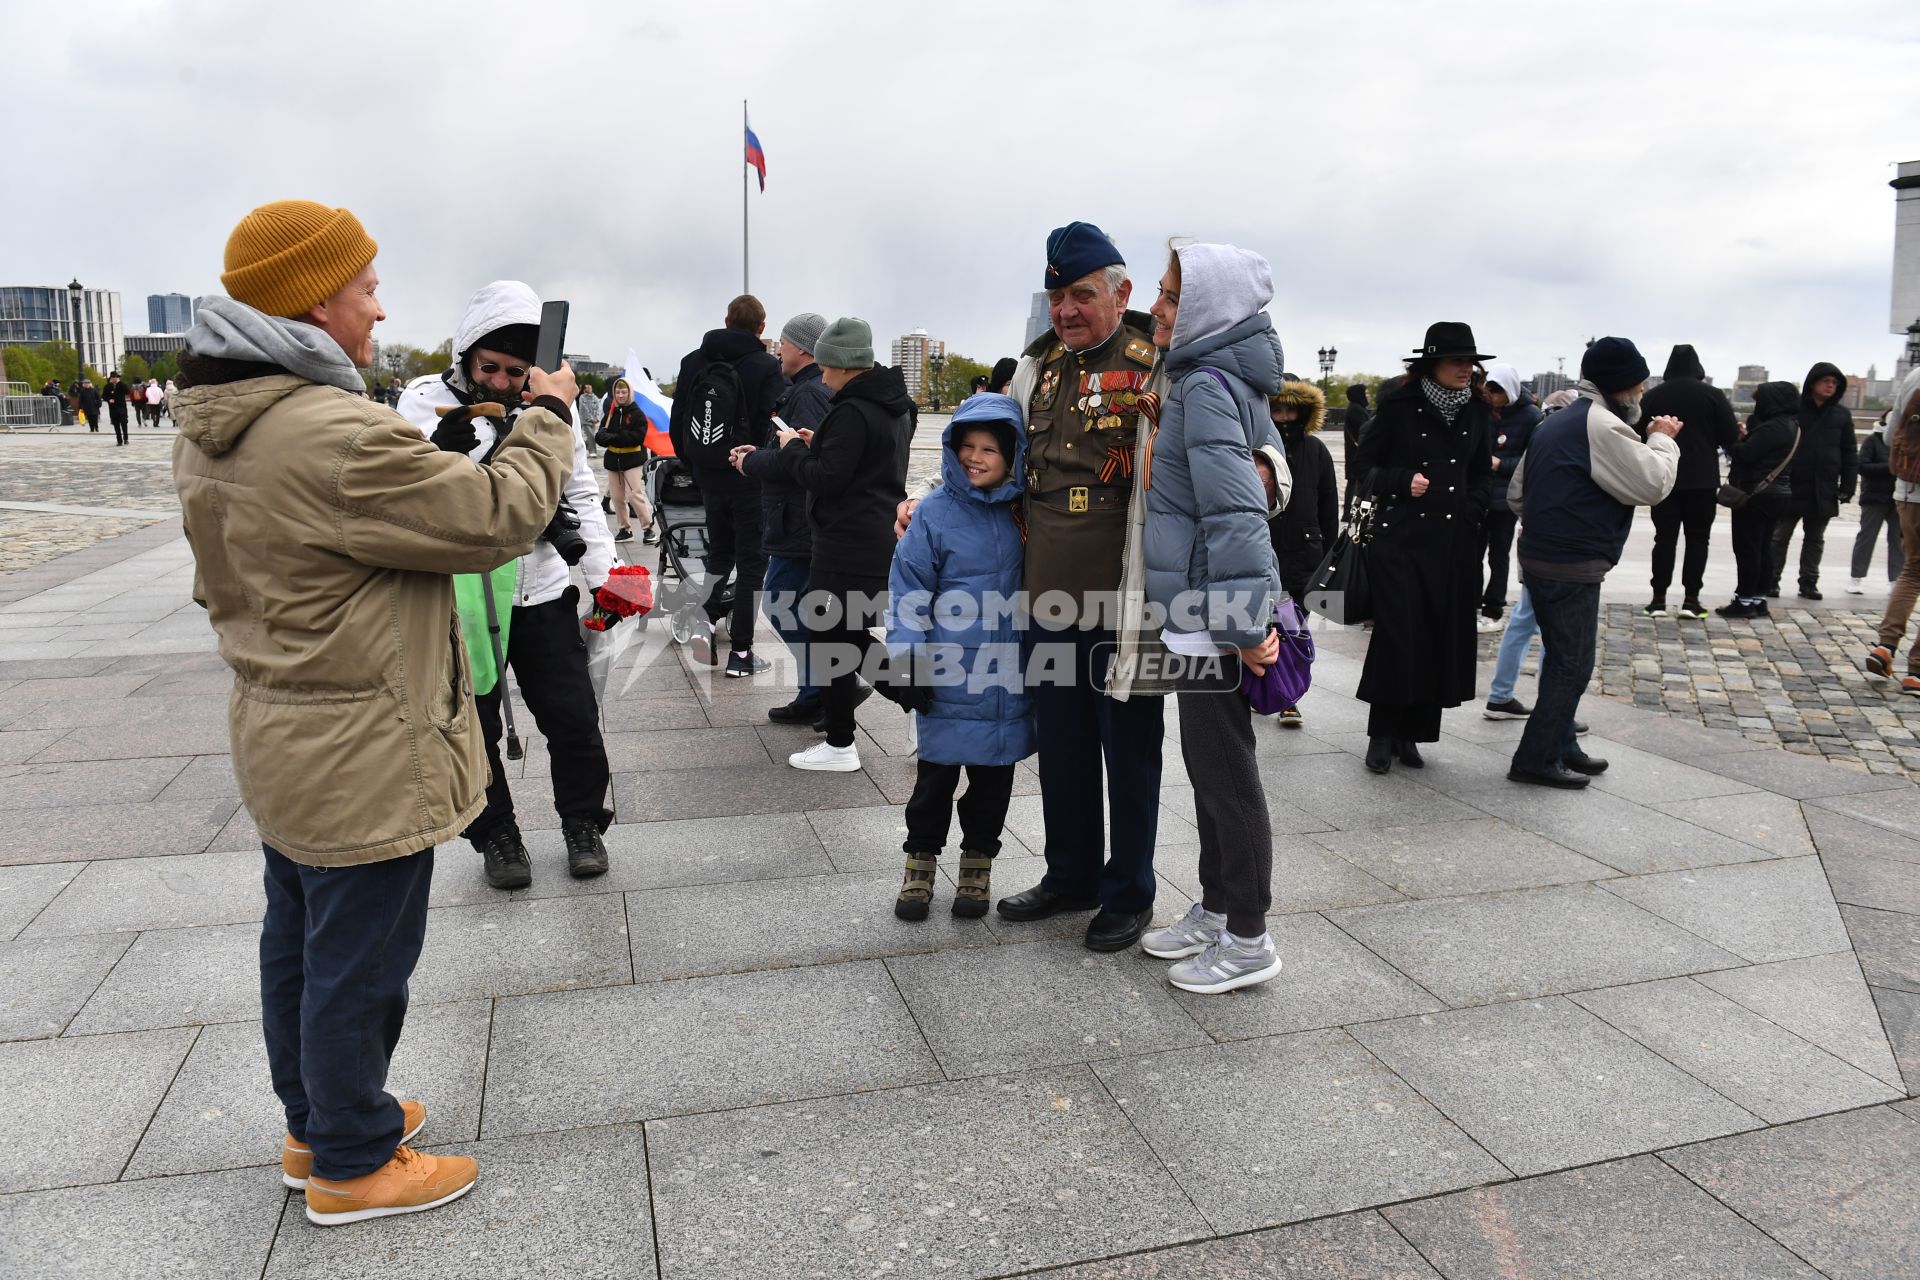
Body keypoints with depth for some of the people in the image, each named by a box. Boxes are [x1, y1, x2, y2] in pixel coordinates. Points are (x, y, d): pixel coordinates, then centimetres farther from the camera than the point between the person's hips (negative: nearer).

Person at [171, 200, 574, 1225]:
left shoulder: (209, 426, 4)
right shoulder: (337, 436, -28)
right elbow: (499, 519, -21)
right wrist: (546, 415, -8)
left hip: (281, 740, 10)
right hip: (364, 762, -10)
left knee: (300, 941, 22)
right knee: (360, 962, 7)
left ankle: (315, 1122, 41)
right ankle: (351, 1165, 26)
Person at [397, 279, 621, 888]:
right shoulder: (426, 401, -6)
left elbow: (580, 495, 10)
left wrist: (604, 575, 4)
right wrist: (440, 455, -32)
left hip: (543, 590, 2)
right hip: (460, 597, -1)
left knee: (573, 717, 8)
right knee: (473, 726, 11)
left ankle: (583, 821, 29)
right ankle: (495, 834, 30)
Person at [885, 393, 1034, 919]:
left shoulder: (1021, 514, 3)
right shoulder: (935, 513, -7)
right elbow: (909, 589, -7)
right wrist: (909, 658, -12)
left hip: (1006, 677, 3)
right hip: (949, 676, -3)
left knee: (993, 777, 13)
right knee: (936, 776, 7)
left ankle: (977, 867, 29)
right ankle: (921, 865, 24)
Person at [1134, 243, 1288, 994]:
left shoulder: (1206, 386, -16)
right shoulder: (1232, 380, 14)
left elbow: (1235, 514, -23)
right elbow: (1269, 475, 21)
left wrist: (1244, 624, -22)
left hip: (1210, 607, -10)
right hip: (1207, 605, 10)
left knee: (1224, 769, 0)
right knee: (1209, 762, 17)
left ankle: (1248, 939, 12)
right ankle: (1215, 910, 31)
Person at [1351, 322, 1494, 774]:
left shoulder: (1474, 409, 9)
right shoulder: (1399, 405, -4)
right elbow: (1362, 467, 0)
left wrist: (1473, 508, 6)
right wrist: (1403, 481, -15)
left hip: (1454, 543, 5)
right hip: (1401, 538, -5)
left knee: (1442, 640, 4)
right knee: (1398, 636, -7)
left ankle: (1410, 734, 15)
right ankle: (1382, 735, 7)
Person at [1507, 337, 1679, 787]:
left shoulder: (1553, 424, 15)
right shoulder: (1602, 425, -15)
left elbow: (1517, 493, 18)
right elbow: (1652, 484, -15)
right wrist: (1662, 440, -1)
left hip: (1539, 558, 10)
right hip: (1573, 568, -10)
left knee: (1562, 660, 18)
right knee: (1572, 666, -2)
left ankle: (1560, 746, 27)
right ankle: (1536, 759, 1)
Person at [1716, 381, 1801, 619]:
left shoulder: (1772, 428, -18)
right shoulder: (1794, 427, 12)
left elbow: (1744, 455, -20)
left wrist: (1734, 438, -3)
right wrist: (1747, 435, 4)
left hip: (1756, 494, -10)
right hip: (1779, 493, 10)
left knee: (1746, 548, -3)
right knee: (1764, 548, 13)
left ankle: (1745, 600, 0)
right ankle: (1759, 599, 17)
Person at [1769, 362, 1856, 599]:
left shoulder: (1841, 415, 7)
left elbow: (1850, 453, 9)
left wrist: (1848, 486, 2)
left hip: (1823, 491, 4)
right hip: (1791, 486, -3)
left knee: (1815, 539, 11)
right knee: (1780, 536, 3)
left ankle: (1809, 583, 18)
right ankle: (1771, 581, 9)